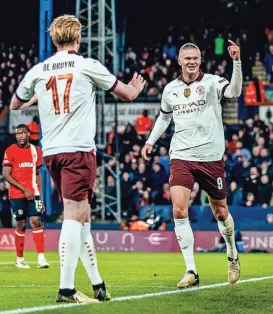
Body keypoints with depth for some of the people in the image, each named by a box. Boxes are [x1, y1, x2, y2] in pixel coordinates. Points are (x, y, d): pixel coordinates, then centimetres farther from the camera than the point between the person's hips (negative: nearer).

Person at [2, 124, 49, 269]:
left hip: (33, 193, 3)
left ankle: (41, 257, -13)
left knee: (36, 221, -8)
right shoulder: (10, 151, -5)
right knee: (21, 225, 3)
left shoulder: (36, 150, 9)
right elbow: (6, 175, -9)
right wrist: (24, 189, -14)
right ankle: (20, 258, 15)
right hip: (17, 194, -3)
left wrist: (40, 197, 12)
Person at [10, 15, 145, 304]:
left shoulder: (38, 71, 9)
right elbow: (127, 94, 11)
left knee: (81, 217, 13)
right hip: (78, 150, -5)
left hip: (51, 152, 5)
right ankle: (66, 288, -17)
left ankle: (97, 284, 17)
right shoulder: (88, 66, 0)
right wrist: (136, 87, 34)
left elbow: (15, 105, 25)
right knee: (74, 217, -9)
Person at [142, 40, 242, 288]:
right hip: (181, 157, 2)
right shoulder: (170, 89, 7)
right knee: (179, 211, -13)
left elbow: (234, 92, -26)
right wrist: (151, 141, 18)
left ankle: (233, 256, 38)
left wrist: (237, 62, -38)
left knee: (220, 212, 10)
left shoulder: (211, 82, -5)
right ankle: (191, 271, -9)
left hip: (211, 157, -2)